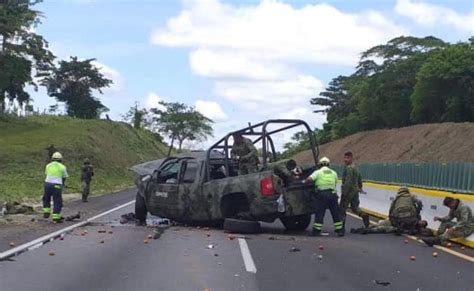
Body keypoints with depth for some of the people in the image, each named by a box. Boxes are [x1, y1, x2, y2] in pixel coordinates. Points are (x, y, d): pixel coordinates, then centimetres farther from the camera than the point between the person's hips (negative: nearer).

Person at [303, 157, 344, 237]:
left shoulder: (318, 172, 2)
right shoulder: (334, 173, 15)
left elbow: (309, 179, -10)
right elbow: (335, 184, 16)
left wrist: (304, 181, 8)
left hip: (322, 193, -3)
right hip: (332, 194, 3)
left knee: (319, 213, 1)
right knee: (336, 213, 10)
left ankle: (316, 231, 2)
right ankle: (339, 230, 13)